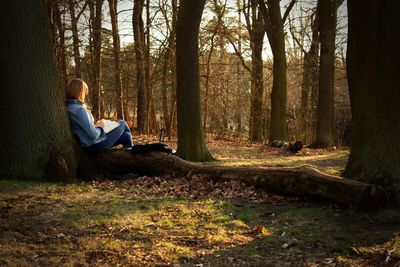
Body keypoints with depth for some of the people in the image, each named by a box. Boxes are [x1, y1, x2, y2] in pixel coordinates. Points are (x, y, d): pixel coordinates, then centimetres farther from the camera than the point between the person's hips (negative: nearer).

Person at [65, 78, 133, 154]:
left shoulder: (68, 107, 2)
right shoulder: (79, 110, -27)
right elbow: (93, 135, -27)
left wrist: (94, 125, 3)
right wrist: (100, 126, -8)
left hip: (89, 145, 9)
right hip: (95, 146, -9)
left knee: (125, 136, 17)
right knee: (122, 124, 9)